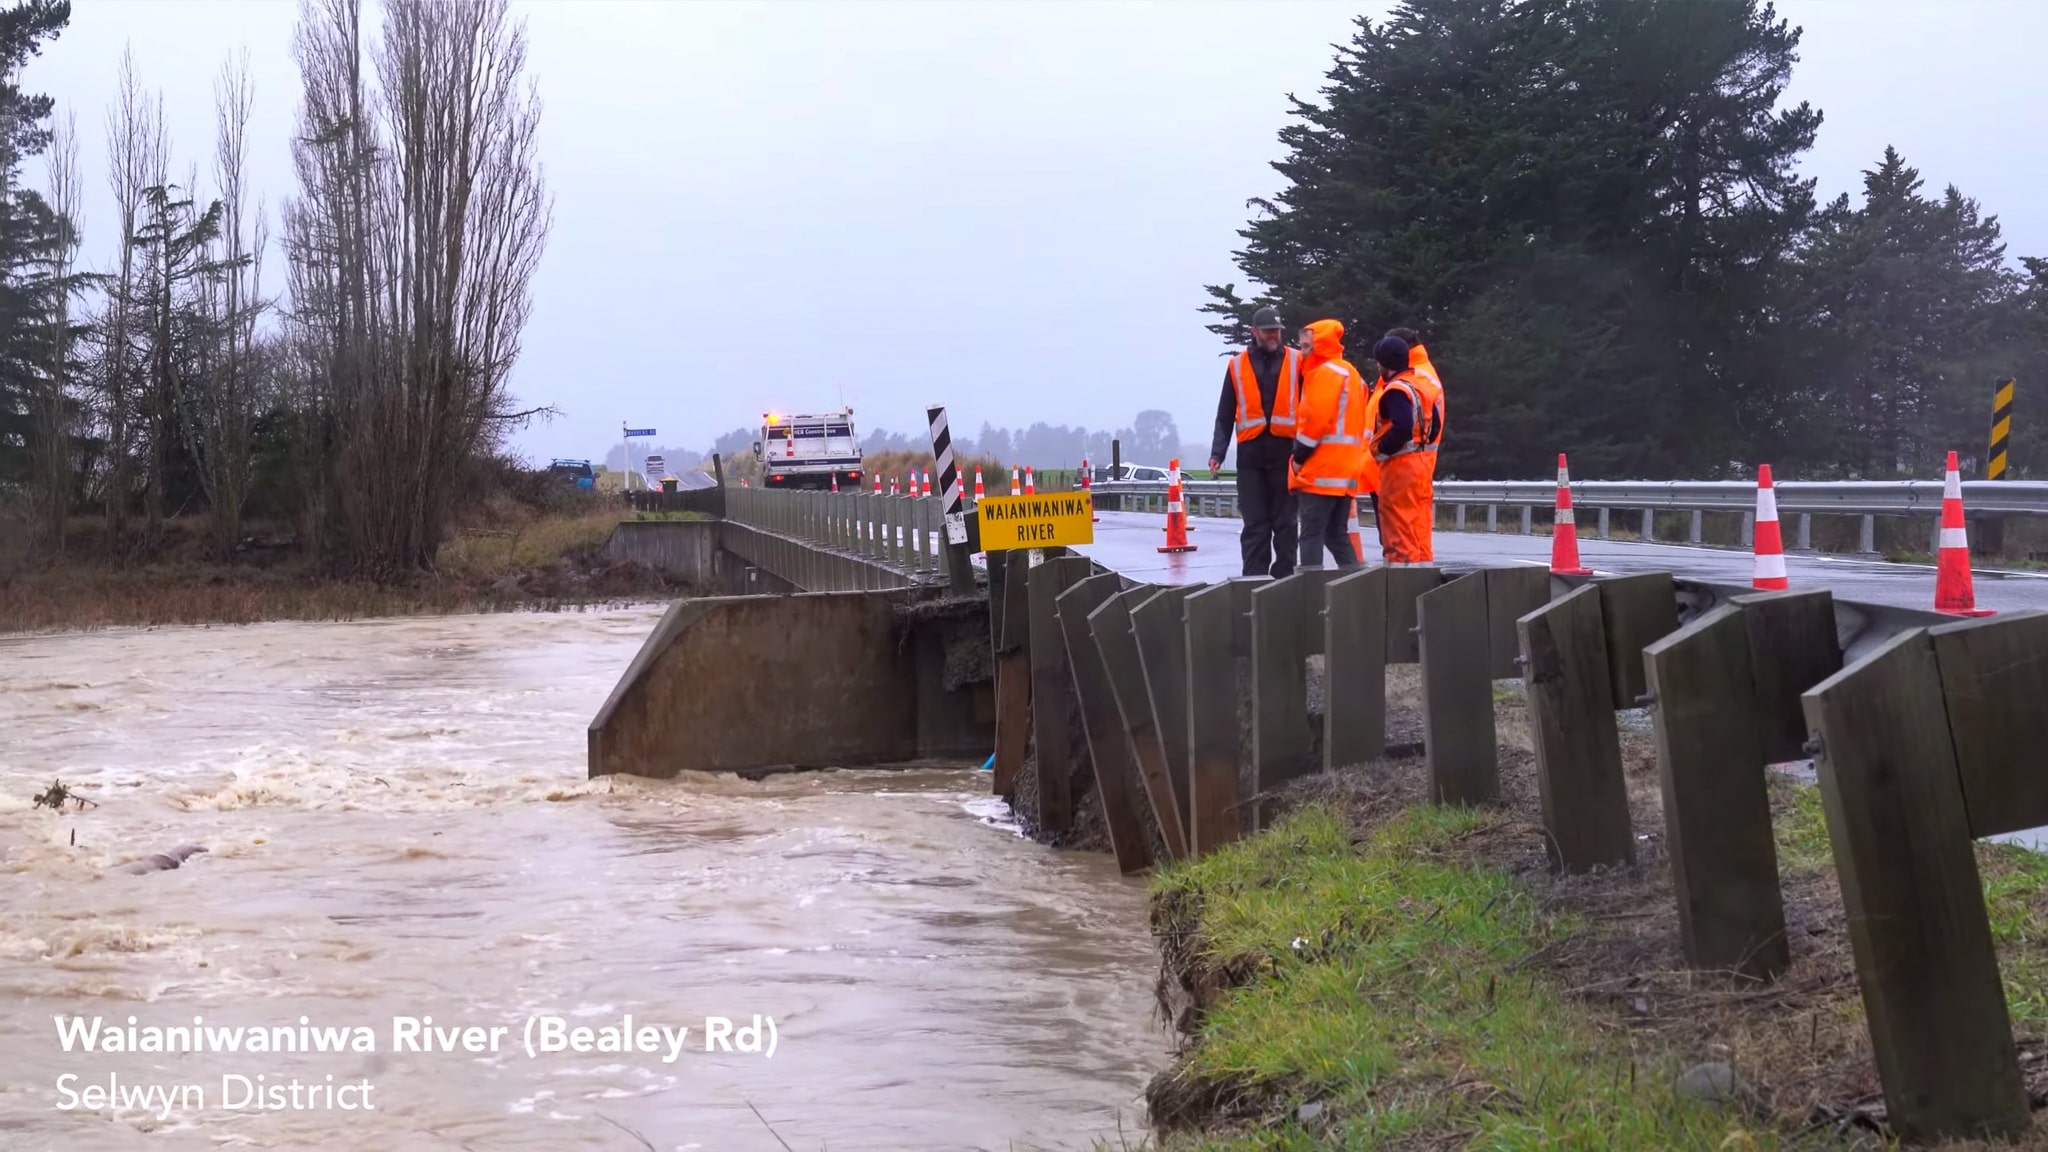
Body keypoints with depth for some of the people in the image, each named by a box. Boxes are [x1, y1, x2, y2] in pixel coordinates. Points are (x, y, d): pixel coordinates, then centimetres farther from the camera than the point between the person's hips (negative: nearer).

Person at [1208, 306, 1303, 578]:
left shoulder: (1296, 361, 6)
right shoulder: (1238, 365, 11)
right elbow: (1225, 415, 13)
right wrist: (1217, 453, 3)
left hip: (1285, 450, -1)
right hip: (1250, 453, 1)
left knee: (1285, 521, 2)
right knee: (1254, 523, 1)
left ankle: (1283, 577, 7)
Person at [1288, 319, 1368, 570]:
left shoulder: (1325, 372, -9)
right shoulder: (1349, 373, 22)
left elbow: (1317, 420, -18)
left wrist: (1299, 456, -10)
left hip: (1321, 471, -9)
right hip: (1345, 469, 10)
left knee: (1312, 533, -9)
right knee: (1337, 534, 13)